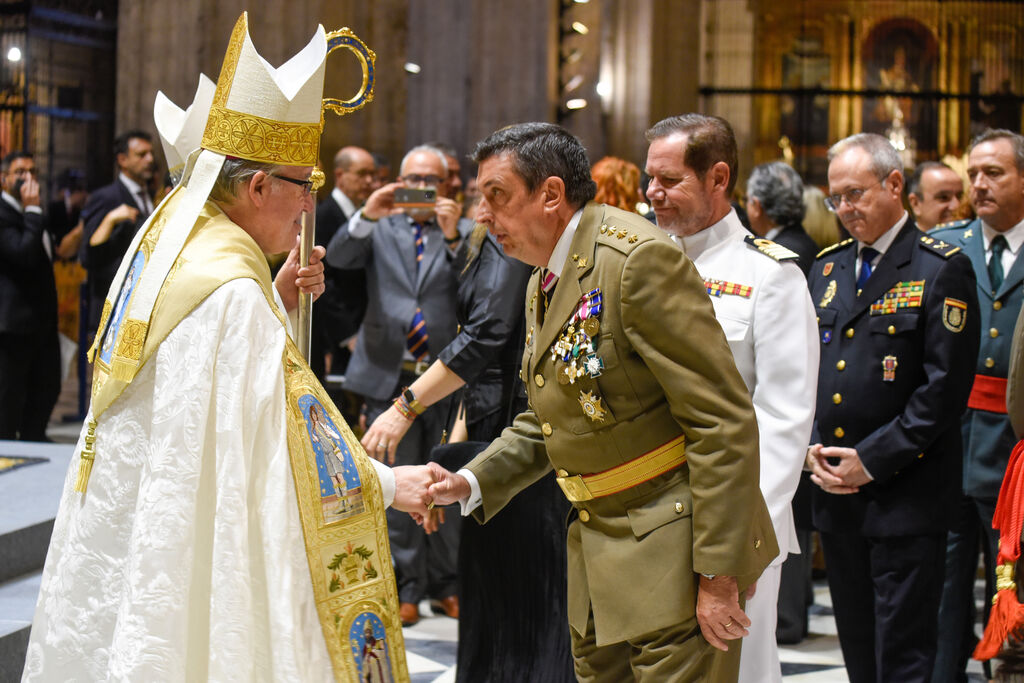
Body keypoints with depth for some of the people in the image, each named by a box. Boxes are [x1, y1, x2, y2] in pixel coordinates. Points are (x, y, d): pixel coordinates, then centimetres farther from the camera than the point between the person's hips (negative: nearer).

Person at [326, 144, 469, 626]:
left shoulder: (464, 233, 7)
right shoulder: (381, 229, 10)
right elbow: (337, 258, -6)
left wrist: (453, 237, -18)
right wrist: (368, 215, -21)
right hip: (391, 374, 0)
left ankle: (447, 583, 18)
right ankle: (406, 586, 10)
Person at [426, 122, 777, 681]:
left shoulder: (640, 259, -18)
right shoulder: (543, 282, 12)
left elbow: (724, 421, -21)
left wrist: (718, 575, -22)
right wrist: (470, 482, 4)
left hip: (671, 545, -9)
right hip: (595, 548, 9)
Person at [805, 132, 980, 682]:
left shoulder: (942, 271, -7)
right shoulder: (827, 267, 14)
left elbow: (944, 388, -12)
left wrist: (872, 460, -14)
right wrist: (812, 447, 0)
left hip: (905, 496, -6)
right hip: (835, 493, 6)